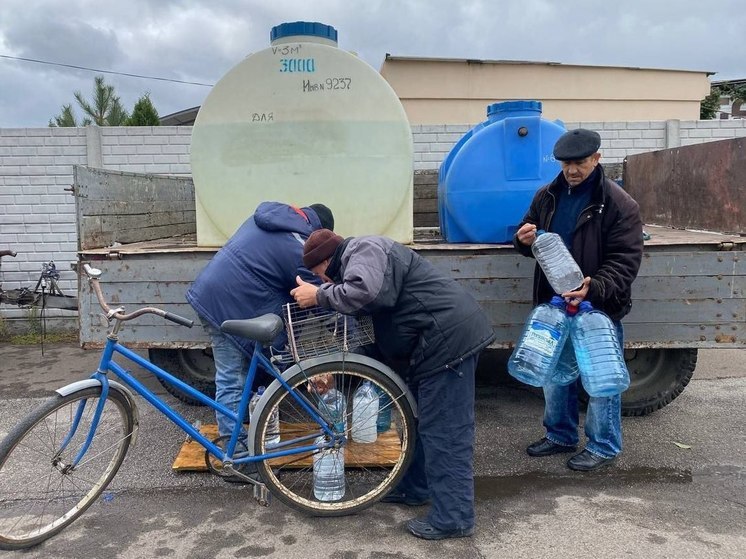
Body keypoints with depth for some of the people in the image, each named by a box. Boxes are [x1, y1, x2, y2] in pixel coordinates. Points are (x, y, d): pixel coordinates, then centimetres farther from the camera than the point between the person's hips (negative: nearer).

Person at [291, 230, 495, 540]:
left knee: (444, 430, -5)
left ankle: (453, 518, 4)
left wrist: (319, 295, -17)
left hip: (449, 337, -11)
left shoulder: (363, 250, -10)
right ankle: (415, 487, 35)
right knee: (421, 419, 21)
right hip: (439, 339, 11)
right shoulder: (359, 259, 23)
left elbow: (364, 293, -33)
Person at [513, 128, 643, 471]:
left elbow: (624, 262, -15)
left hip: (599, 307, -6)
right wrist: (524, 239, -9)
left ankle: (603, 447, 23)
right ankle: (560, 436, 35)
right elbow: (528, 232, 16)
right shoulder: (547, 196, 5)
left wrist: (593, 287, -32)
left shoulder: (619, 204, -12)